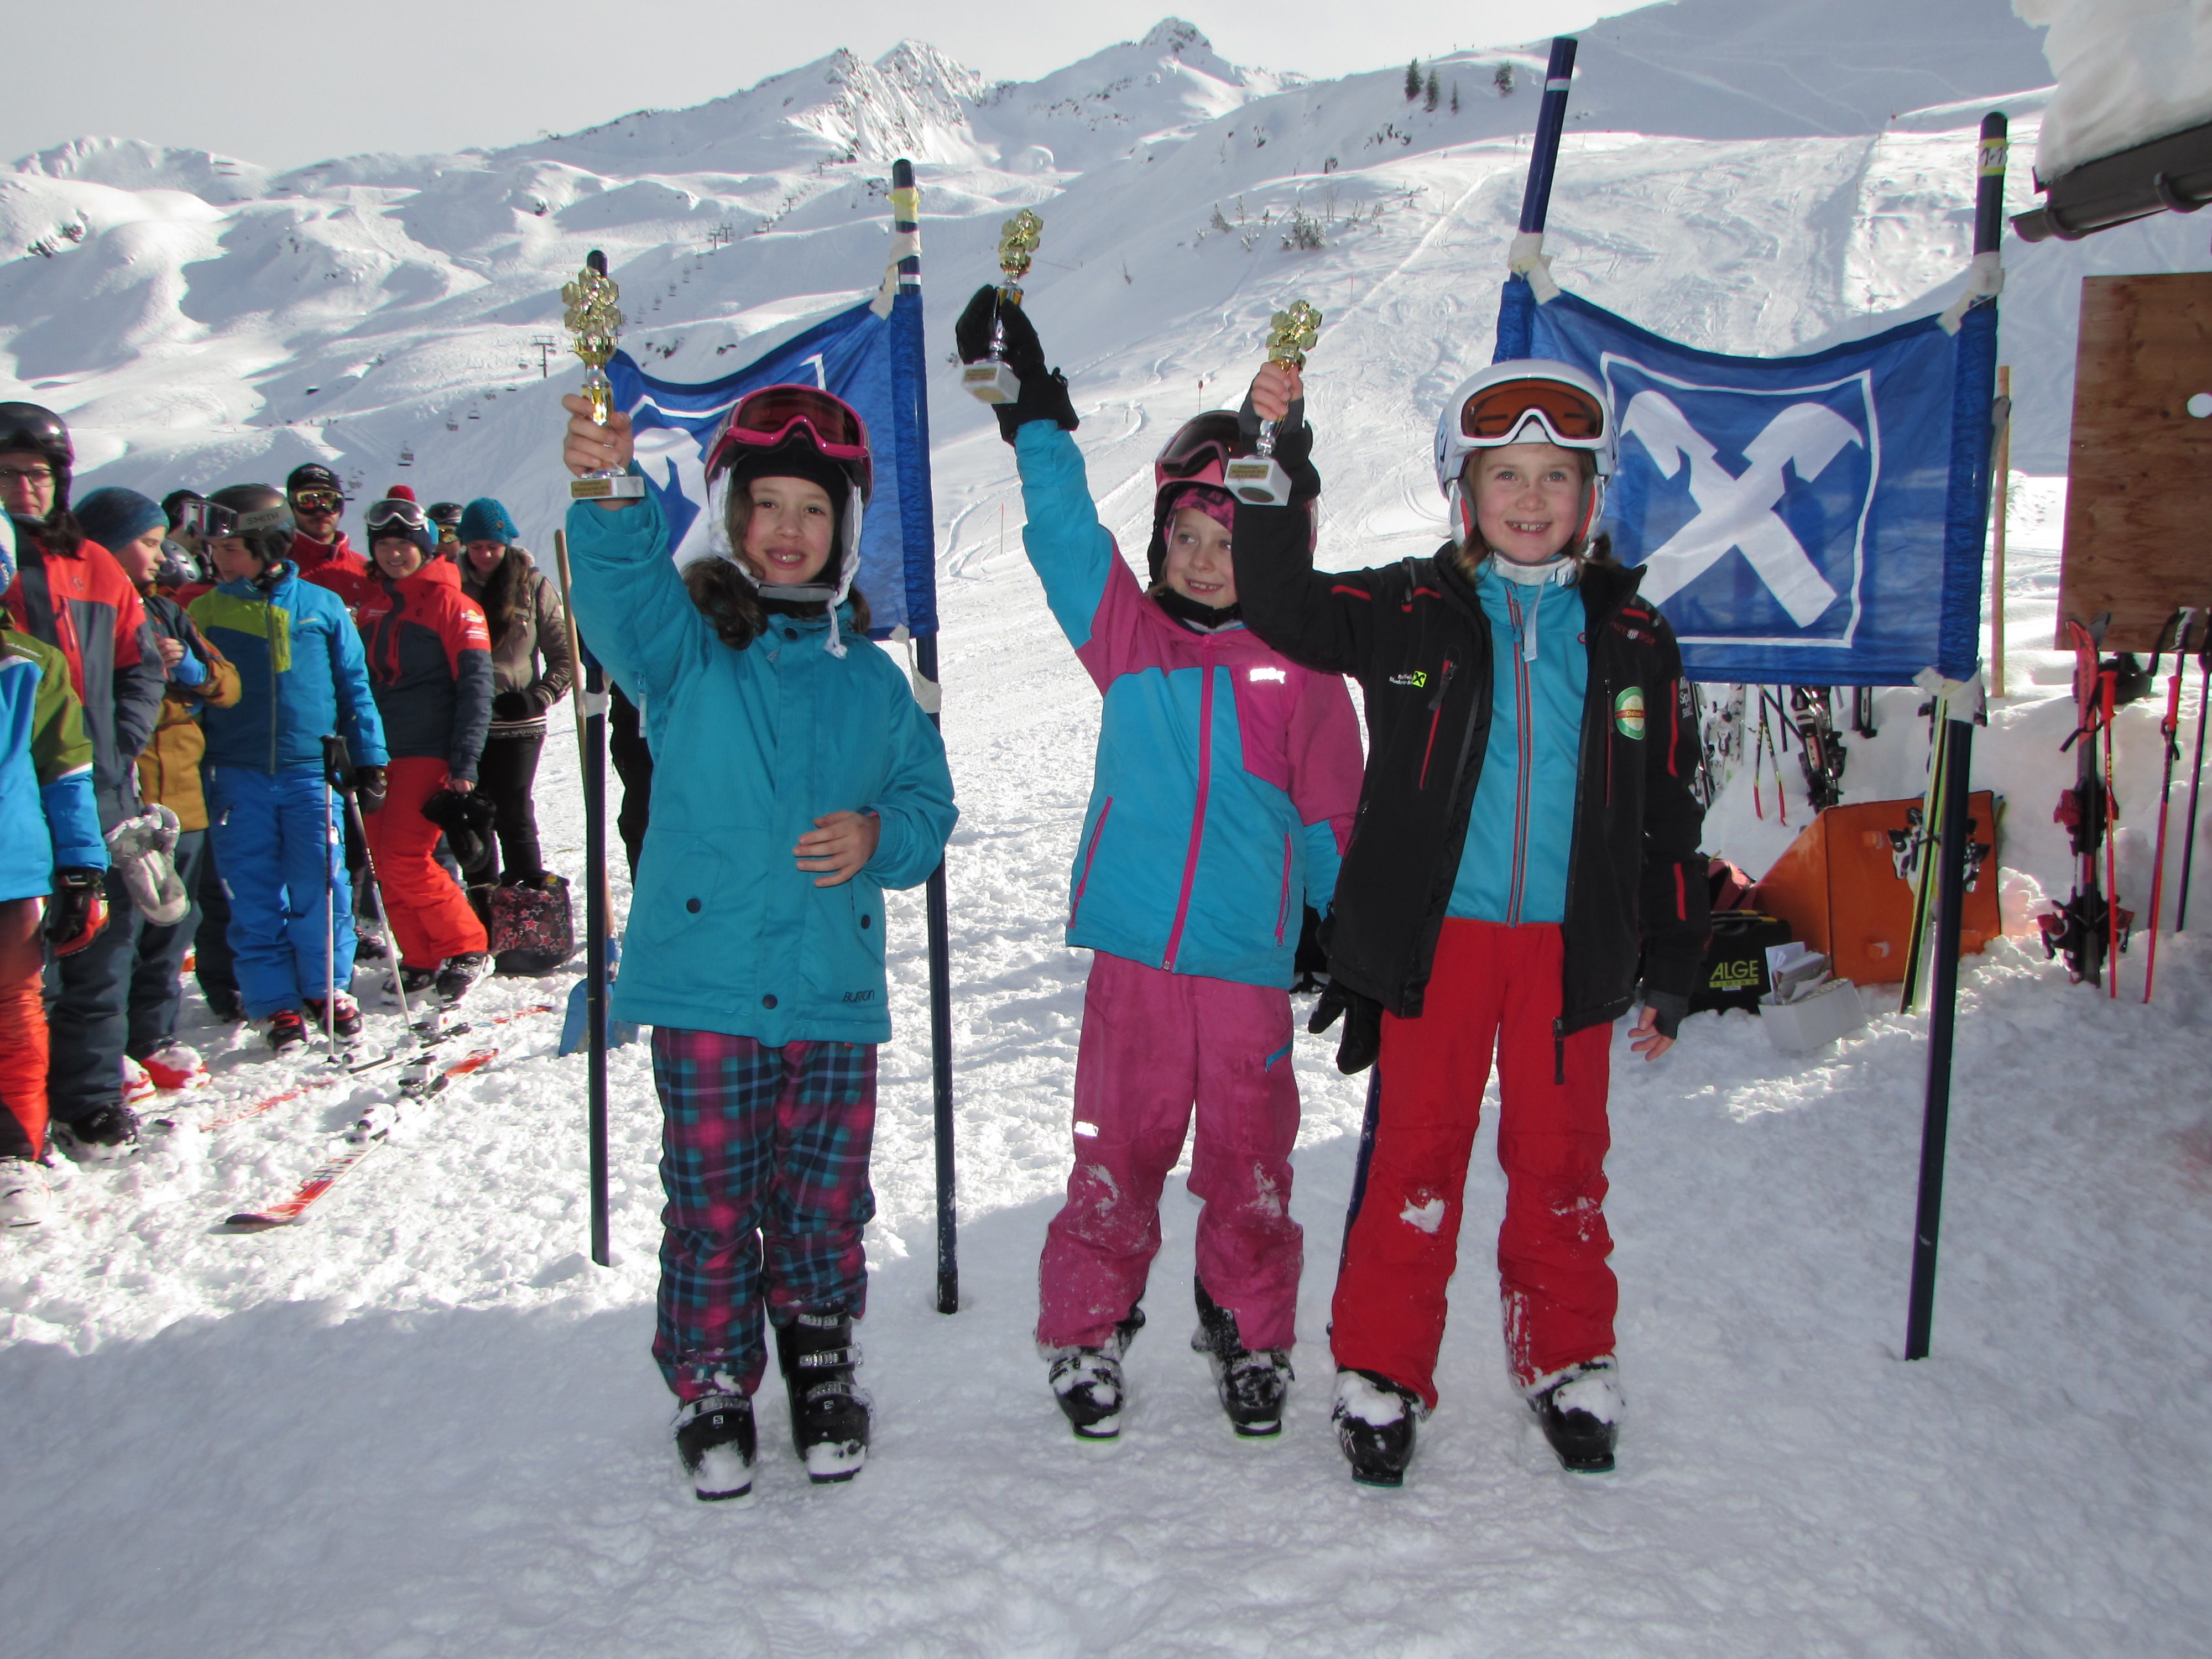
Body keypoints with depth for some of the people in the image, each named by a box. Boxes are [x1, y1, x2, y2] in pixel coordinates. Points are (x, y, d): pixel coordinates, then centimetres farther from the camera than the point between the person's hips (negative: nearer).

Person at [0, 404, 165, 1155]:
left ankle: (89, 1097, 18)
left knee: (99, 951, 8)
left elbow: (140, 665, 15)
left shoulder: (93, 566, 11)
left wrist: (120, 746, 2)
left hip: (95, 792, 3)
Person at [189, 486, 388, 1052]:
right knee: (254, 894, 2)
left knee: (320, 887, 0)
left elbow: (355, 687, 8)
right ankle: (275, 1002, 11)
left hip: (311, 770, -1)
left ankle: (328, 988, 17)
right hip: (238, 776, 1)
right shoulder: (205, 614, 7)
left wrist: (368, 760, 6)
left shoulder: (322, 606, 4)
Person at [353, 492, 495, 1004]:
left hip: (428, 753, -6)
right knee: (387, 866, 4)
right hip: (377, 754, 6)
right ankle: (421, 959, 16)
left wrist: (465, 764, -17)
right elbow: (356, 678, 21)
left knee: (405, 862, -13)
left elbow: (475, 687, -10)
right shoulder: (370, 604, 14)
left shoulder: (450, 604, -5)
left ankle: (468, 949, 1)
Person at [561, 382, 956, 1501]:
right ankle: (711, 1391, 28)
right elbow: (620, 593, -23)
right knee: (711, 1206, 7)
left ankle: (823, 1376, 34)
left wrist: (881, 838, -9)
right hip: (706, 984, -2)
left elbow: (928, 802, 14)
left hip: (835, 991, 2)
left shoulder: (868, 676, 9)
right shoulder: (685, 644, -1)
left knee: (824, 1206, 12)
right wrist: (612, 496, -44)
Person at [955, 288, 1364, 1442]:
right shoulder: (1124, 633, 7)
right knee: (1116, 1152, 7)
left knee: (1249, 1162, 10)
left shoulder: (1299, 670, 4)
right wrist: (1036, 421, -9)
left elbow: (1332, 818, 8)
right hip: (1133, 948, 1)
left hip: (1251, 959, 0)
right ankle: (1087, 1331, 25)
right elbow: (1065, 531, 0)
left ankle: (1250, 1336, 30)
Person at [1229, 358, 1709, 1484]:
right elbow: (1283, 603, -7)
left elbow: (1667, 814, 11)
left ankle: (1567, 1364, 30)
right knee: (1414, 1151, 3)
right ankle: (1382, 1372, 17)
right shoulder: (1412, 613, 2)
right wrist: (1276, 466, -18)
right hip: (1433, 935, -2)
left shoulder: (1631, 639, 8)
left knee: (1562, 1160, 11)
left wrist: (1672, 965, 9)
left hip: (1569, 941, 2)